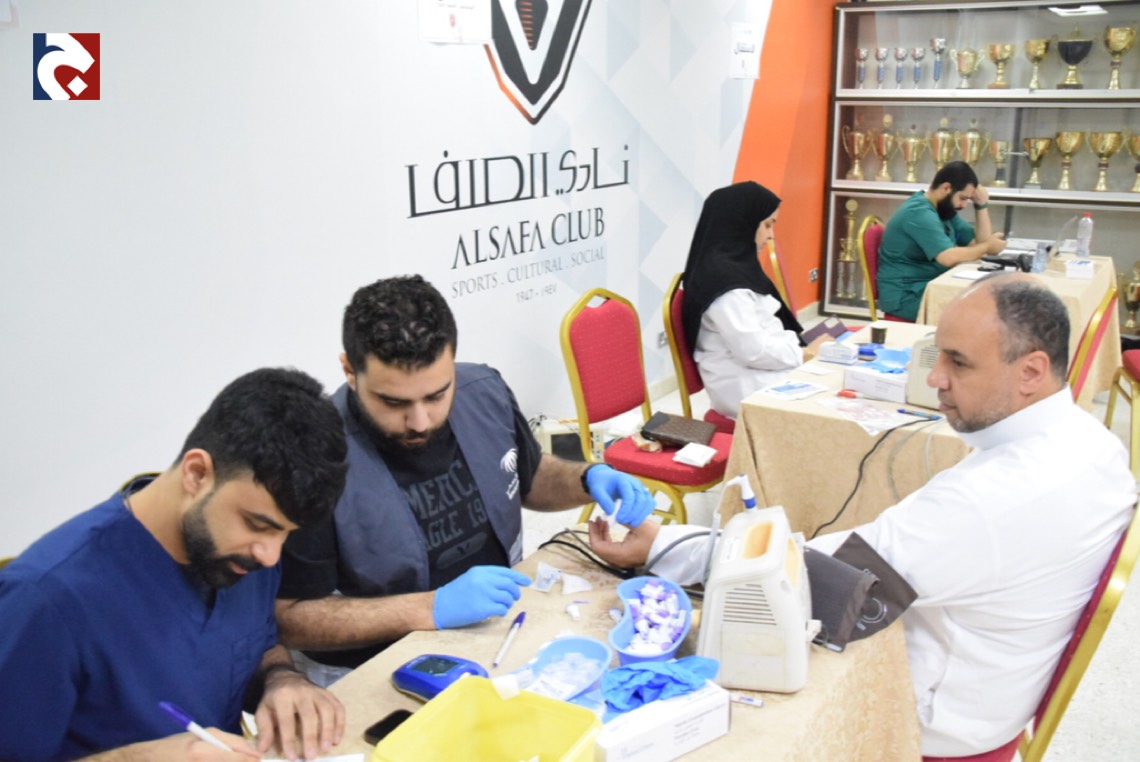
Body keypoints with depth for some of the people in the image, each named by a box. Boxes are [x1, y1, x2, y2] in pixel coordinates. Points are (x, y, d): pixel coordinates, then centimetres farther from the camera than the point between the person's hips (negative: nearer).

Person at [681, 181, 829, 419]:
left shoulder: (735, 268, 13)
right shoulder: (722, 277, -18)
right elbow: (754, 350, -21)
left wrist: (802, 340, 4)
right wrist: (808, 353, -11)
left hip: (763, 375, 9)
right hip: (747, 390, -9)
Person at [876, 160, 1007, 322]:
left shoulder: (944, 209, 13)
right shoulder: (920, 213, -19)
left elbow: (979, 242, 11)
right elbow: (948, 258, -29)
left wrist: (981, 205, 1)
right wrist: (987, 247, -15)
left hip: (931, 287, 10)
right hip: (905, 296, -10)